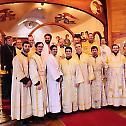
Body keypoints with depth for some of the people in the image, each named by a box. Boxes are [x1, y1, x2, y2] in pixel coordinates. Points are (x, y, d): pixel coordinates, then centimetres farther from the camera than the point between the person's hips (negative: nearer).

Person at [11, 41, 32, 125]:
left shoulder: (29, 58, 11)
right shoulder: (17, 57, -10)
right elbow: (18, 71, -17)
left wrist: (29, 80, -4)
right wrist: (25, 80, -18)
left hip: (27, 82, 7)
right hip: (20, 82, -7)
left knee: (26, 100, 10)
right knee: (20, 100, -1)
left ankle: (25, 117, 20)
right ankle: (21, 119, 9)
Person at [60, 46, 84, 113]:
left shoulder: (74, 61, 2)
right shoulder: (62, 61, 4)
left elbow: (78, 71, 0)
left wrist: (78, 81, -5)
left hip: (73, 81, 0)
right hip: (65, 81, 0)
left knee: (73, 95, 5)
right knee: (65, 95, 3)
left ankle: (74, 108, 18)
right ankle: (66, 109, 13)